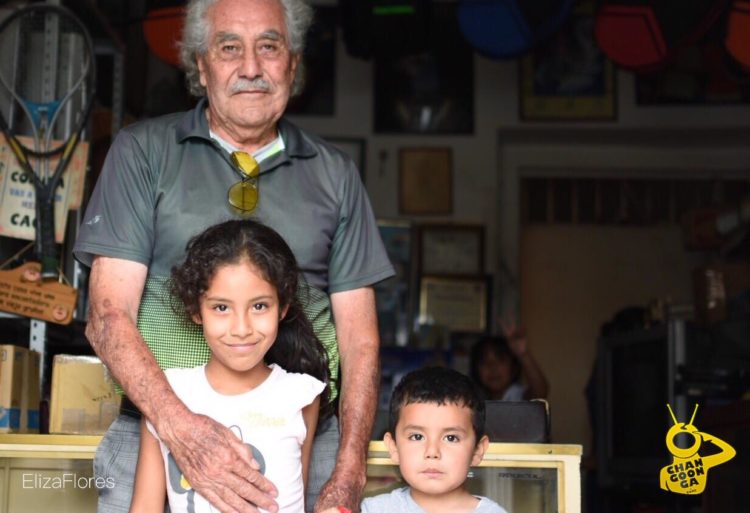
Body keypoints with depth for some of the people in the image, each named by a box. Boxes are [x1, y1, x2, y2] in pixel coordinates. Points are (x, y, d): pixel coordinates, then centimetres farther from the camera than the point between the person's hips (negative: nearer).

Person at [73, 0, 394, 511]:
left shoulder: (335, 173, 10)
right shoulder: (142, 152, 4)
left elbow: (359, 337, 8)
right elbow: (109, 315, -3)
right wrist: (179, 426, -19)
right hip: (159, 435, -1)